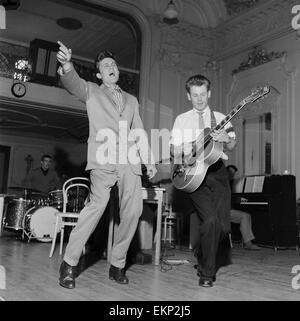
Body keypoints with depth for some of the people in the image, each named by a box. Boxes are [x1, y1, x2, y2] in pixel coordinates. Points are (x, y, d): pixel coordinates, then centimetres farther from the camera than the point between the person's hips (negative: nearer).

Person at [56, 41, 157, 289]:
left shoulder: (131, 100, 29)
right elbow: (74, 83, -6)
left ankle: (117, 265, 8)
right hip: (104, 158, -4)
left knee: (133, 210, -7)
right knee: (98, 204, -22)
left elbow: (140, 133, 25)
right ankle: (70, 263, -9)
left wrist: (149, 160, 14)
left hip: (130, 161, 5)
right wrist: (67, 66, -28)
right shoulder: (92, 92, 17)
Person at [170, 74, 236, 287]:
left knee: (223, 225, -5)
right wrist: (184, 159, -13)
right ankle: (207, 273, 0)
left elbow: (232, 146, 10)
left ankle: (202, 254, 28)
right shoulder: (182, 119, 14)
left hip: (217, 171, 2)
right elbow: (175, 149, 9)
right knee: (210, 220, -19)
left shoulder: (220, 118, 17)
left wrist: (227, 139, -14)